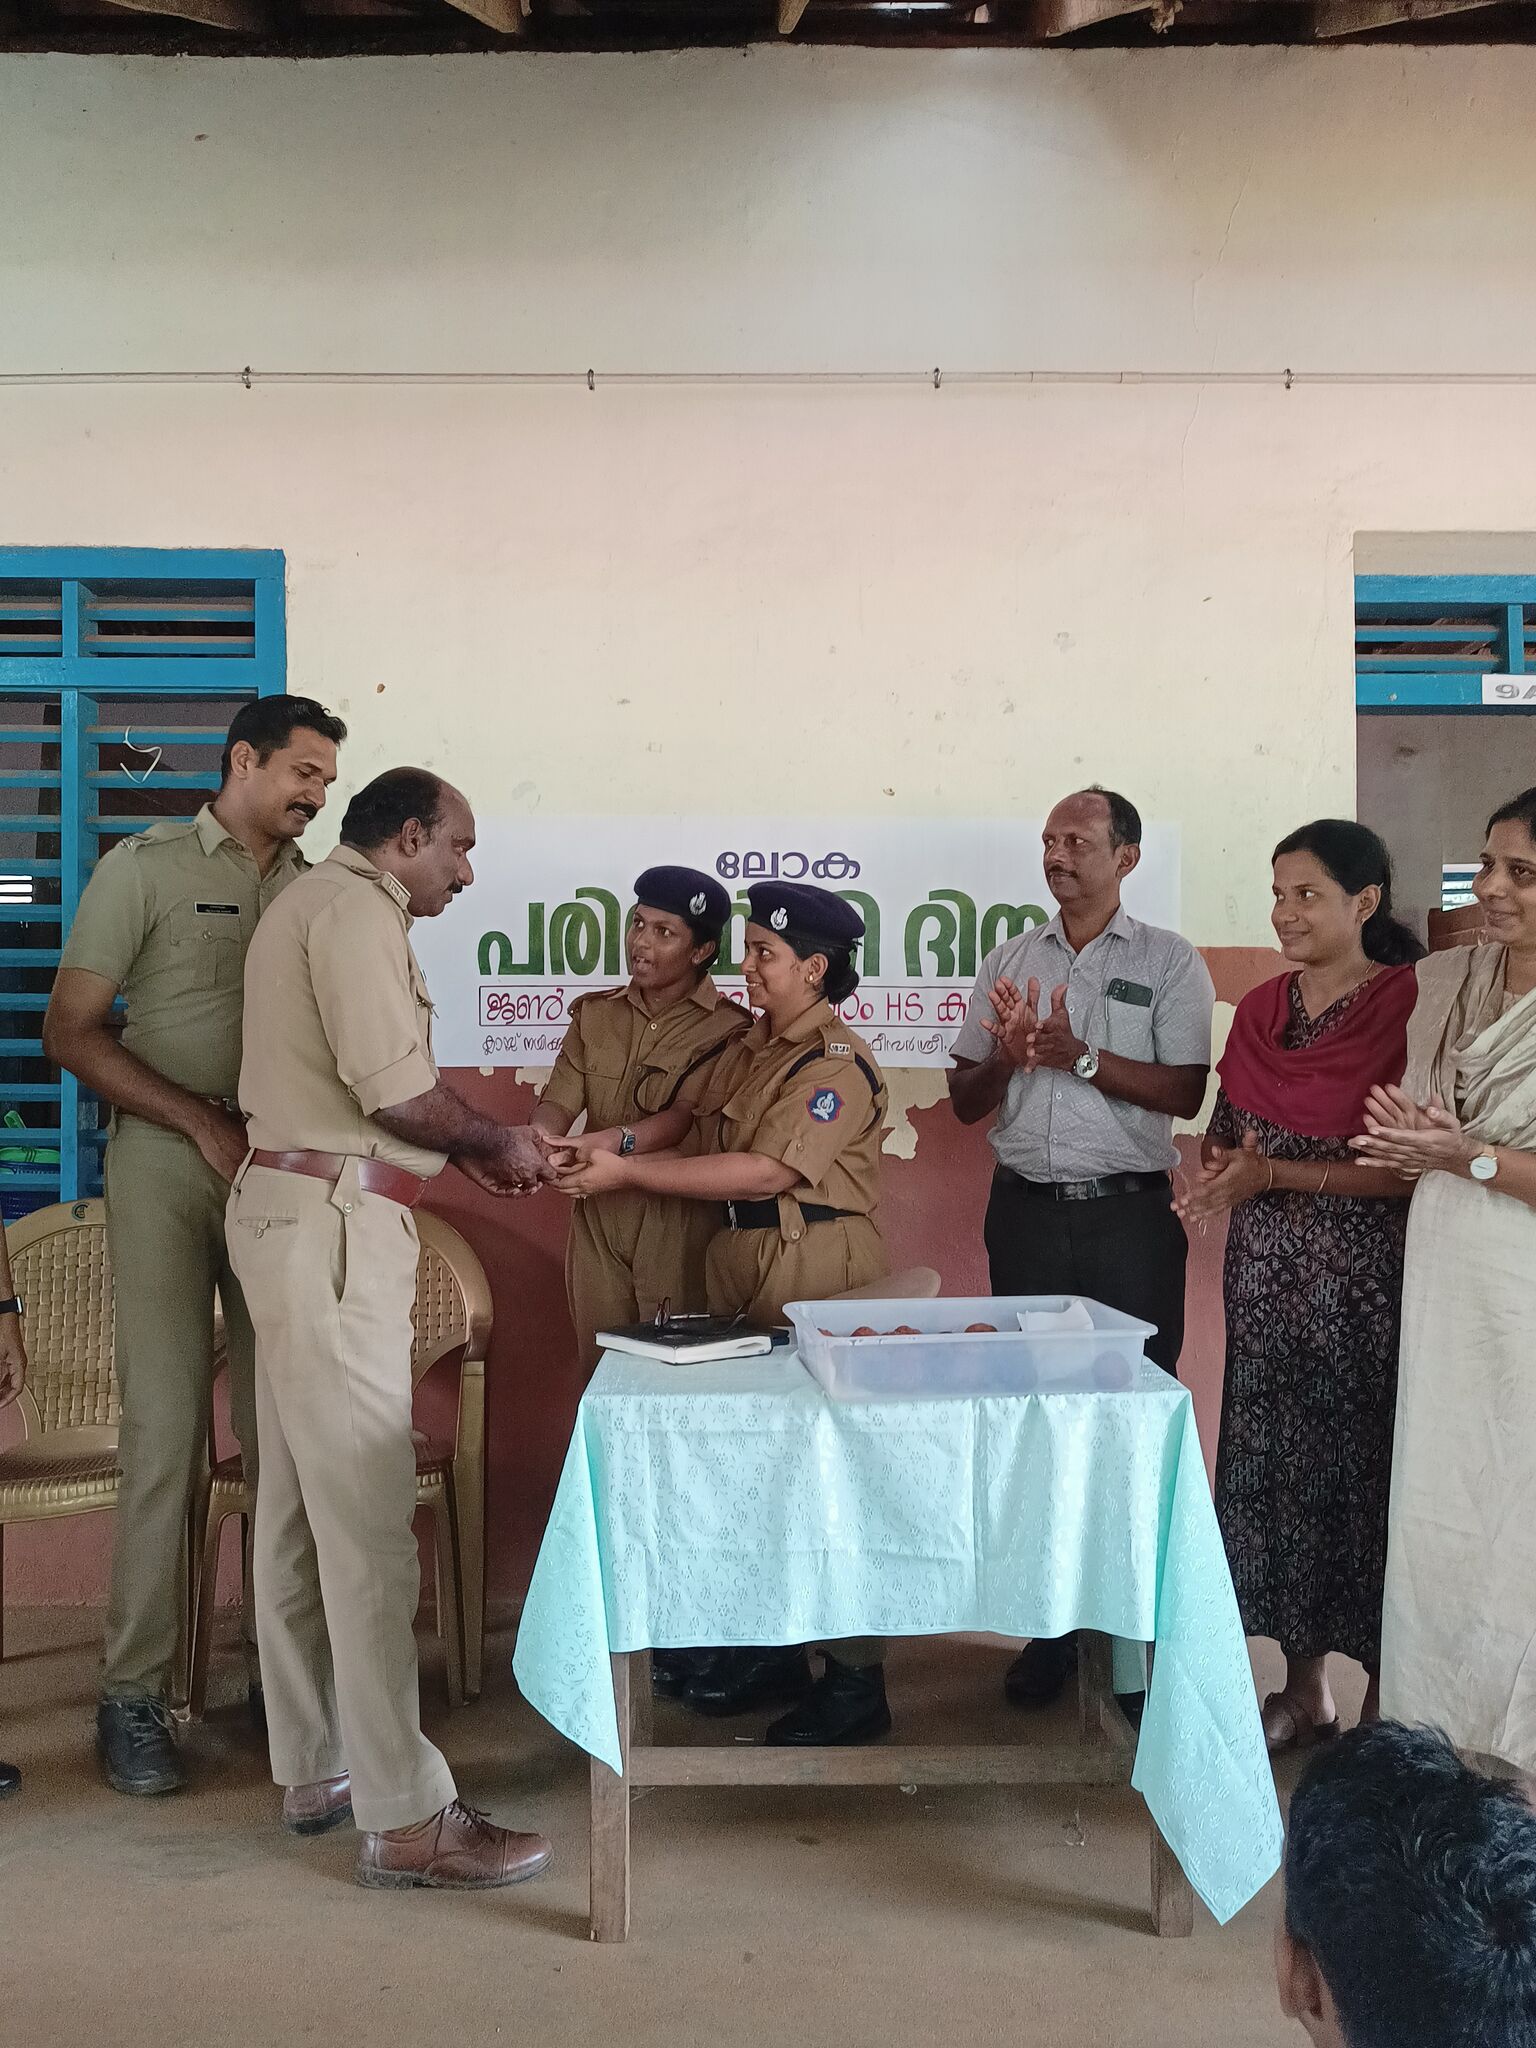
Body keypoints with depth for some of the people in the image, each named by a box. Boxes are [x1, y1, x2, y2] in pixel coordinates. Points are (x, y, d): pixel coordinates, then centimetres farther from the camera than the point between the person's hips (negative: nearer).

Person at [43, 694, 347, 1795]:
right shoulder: (146, 866, 0)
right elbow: (71, 1028, -4)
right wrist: (205, 1124, -13)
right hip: (169, 1167, -4)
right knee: (166, 1427, -5)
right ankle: (135, 1693, 4)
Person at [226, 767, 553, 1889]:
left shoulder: (320, 903, 22)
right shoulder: (356, 909, -11)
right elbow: (397, 1087, -21)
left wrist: (464, 1150, 12)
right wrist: (496, 1140, -5)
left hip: (300, 1211, 11)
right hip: (334, 1222, -11)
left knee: (301, 1504, 14)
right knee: (367, 1517, -10)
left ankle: (315, 1769, 23)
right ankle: (405, 1818, -7)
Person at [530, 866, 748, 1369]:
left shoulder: (726, 1030, -7)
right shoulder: (595, 1014, 10)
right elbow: (560, 1097, 0)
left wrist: (615, 1140, -34)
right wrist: (538, 1142, -22)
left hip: (679, 1230, -4)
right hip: (597, 1223, 4)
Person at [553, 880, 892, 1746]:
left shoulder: (841, 1065, -14)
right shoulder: (753, 1046, 13)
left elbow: (765, 1171, -20)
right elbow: (690, 1116, 10)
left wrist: (626, 1171, -17)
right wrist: (613, 1143, -9)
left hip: (820, 1276, -8)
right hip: (742, 1266, 8)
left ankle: (857, 1680, 7)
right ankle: (772, 1650, 25)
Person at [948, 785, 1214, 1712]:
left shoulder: (1170, 962, 2)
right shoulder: (1009, 962, 13)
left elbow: (1185, 1090, -8)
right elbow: (966, 1100, 13)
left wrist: (1081, 1055, -16)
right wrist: (1007, 1056, -7)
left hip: (1129, 1214, -3)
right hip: (1026, 1211, 4)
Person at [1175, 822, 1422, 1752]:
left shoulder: (1409, 1008, -10)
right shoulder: (1261, 1011, 9)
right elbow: (1226, 1138, 17)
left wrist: (1273, 1173, -18)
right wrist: (1219, 1173, -6)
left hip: (1364, 1280, -6)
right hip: (1267, 1274, 6)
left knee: (1363, 1470, 1)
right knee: (1273, 1466, 10)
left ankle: (1384, 1701, 16)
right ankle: (1306, 1686, 24)